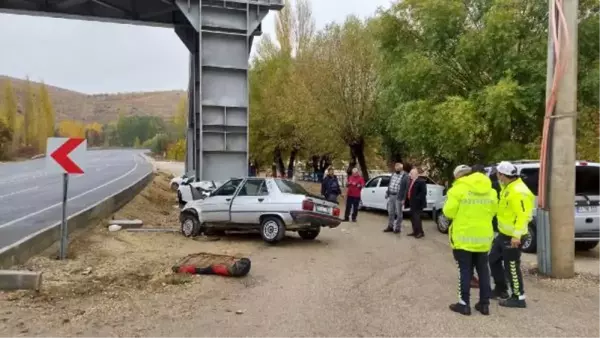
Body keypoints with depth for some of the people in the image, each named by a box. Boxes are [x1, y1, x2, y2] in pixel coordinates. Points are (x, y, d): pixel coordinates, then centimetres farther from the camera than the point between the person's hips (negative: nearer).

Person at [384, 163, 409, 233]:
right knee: (390, 212, 12)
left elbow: (406, 188, -13)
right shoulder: (393, 174, 12)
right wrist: (387, 193, 14)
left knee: (398, 213, 3)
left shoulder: (405, 176, -10)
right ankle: (390, 226, 23)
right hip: (391, 196, 7)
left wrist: (403, 199, -17)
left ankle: (398, 228, 12)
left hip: (398, 197, -6)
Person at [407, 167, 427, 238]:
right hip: (412, 203, 9)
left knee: (416, 217, -7)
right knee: (412, 217, 13)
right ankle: (415, 231, 23)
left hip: (418, 203, -9)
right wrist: (409, 199, 9)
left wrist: (417, 199, -21)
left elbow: (423, 192, -19)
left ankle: (420, 232, 4)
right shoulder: (411, 181, 12)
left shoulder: (421, 181, -14)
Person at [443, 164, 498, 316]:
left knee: (465, 271, 3)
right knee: (483, 270, 14)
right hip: (483, 237, 5)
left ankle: (464, 304, 7)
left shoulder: (459, 189, -12)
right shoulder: (490, 191, 7)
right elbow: (492, 212, 14)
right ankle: (484, 304, 19)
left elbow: (448, 212, -11)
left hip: (464, 237, -5)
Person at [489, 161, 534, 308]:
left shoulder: (518, 192, -23)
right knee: (494, 259, 18)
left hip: (512, 236, -10)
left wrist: (516, 235, -28)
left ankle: (519, 297, 10)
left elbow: (523, 216, -27)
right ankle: (501, 290, 31)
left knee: (511, 267, -2)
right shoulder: (508, 187, 10)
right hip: (503, 233, 10)